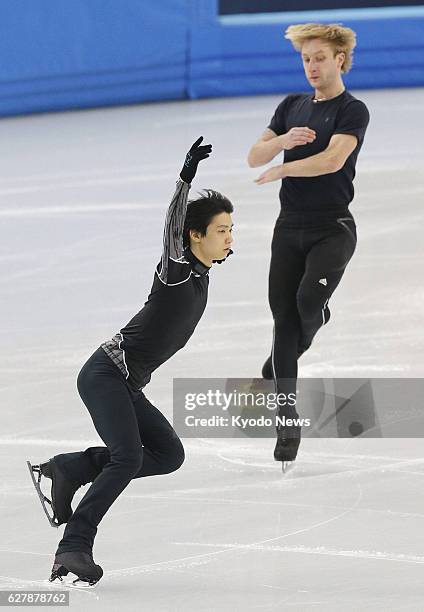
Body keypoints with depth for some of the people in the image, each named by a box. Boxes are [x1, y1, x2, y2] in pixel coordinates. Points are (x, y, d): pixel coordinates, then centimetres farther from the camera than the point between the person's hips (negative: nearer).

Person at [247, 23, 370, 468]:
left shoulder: (352, 111, -6)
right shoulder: (292, 107, 12)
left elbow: (332, 159, -21)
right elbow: (254, 157, 6)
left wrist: (282, 169, -15)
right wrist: (283, 140, -13)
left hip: (332, 228, -5)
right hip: (290, 227, 5)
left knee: (309, 298, -25)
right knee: (284, 316, 0)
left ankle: (275, 371, 4)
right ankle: (287, 419, 4)